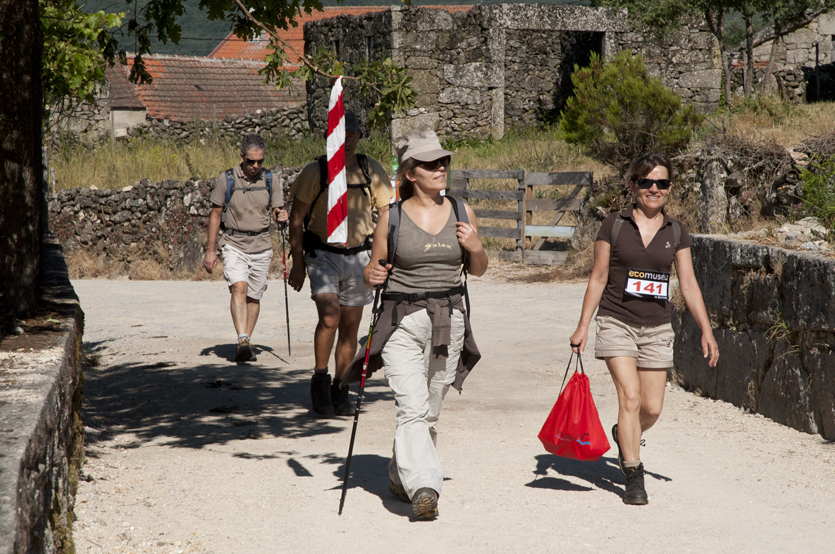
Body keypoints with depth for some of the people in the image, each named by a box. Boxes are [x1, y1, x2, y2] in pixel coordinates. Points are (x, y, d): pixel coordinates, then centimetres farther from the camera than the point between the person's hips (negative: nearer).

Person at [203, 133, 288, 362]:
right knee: (239, 287, -22)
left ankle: (246, 343, 17)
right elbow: (215, 215, 3)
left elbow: (278, 211, 10)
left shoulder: (269, 181, 4)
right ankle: (242, 341, -32)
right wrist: (210, 250, 1)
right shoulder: (226, 180, -3)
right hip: (234, 244, -3)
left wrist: (282, 216, -16)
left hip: (261, 246, 3)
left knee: (253, 296, 6)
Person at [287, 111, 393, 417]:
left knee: (350, 326, 7)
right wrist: (297, 264, -3)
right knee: (329, 316, -20)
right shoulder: (315, 172, -6)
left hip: (358, 255, 3)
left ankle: (340, 390, 21)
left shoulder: (372, 171, 1)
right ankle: (319, 380, -2)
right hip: (323, 254, -3)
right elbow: (296, 218, 0)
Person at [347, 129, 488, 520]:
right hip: (402, 322, -3)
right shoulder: (393, 217, -1)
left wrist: (475, 248, -6)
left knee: (430, 412, 11)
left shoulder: (461, 212, 6)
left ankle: (400, 476, 31)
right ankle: (423, 488, -25)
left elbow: (478, 270, 15)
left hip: (448, 322, 3)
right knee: (412, 407, -18)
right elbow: (374, 271, 7)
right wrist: (372, 276, -16)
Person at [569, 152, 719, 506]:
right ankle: (633, 477, -7)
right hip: (617, 322, -3)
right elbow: (598, 278, 2)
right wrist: (582, 326, -2)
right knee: (630, 397, -15)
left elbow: (689, 285, 7)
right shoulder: (614, 226, -1)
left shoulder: (676, 233, 6)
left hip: (657, 328, 3)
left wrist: (706, 330, 0)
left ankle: (623, 437, 37)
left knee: (652, 407, 3)